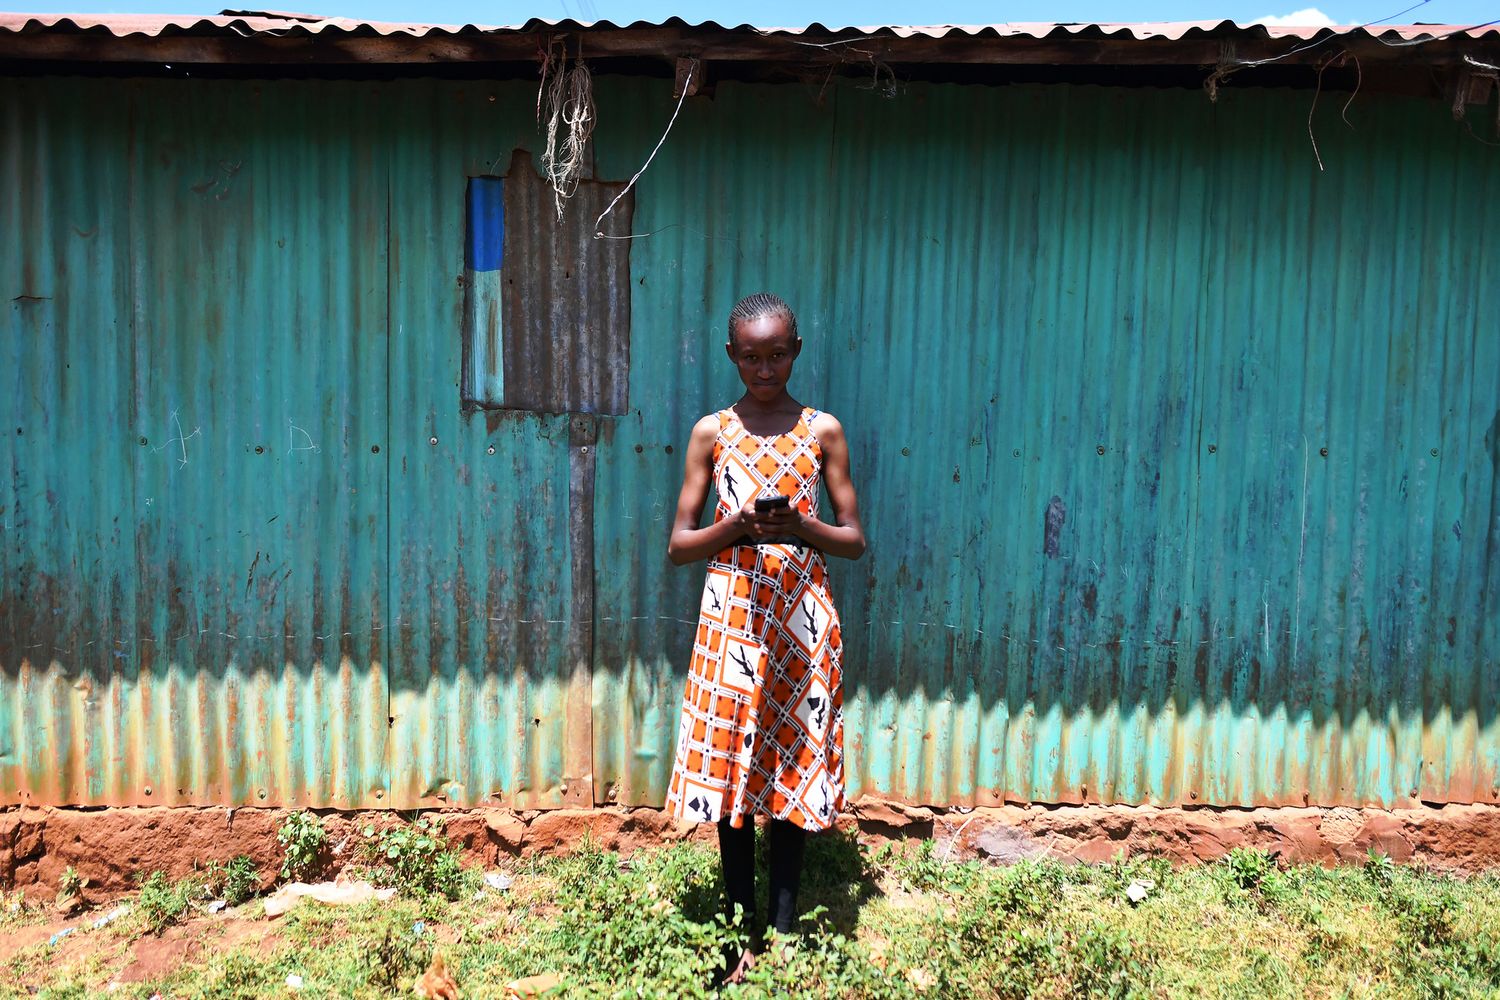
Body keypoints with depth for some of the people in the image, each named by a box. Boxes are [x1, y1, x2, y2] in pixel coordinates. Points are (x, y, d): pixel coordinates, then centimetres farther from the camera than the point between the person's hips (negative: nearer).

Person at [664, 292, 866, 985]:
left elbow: (854, 539, 5)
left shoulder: (823, 431, 4)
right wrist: (735, 528, -14)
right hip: (731, 616, 0)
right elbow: (678, 545, 4)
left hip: (802, 619, 0)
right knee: (730, 772, 5)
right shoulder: (712, 432, 4)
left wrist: (803, 528, -14)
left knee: (792, 770, 5)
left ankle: (781, 933, 19)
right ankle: (741, 934, 19)